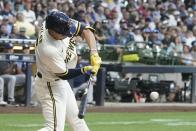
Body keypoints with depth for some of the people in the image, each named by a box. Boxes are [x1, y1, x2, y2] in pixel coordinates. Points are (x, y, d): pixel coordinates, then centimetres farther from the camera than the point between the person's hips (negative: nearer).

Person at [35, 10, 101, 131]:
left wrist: (94, 53, -17)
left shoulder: (61, 23, -18)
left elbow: (84, 30, -7)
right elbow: (64, 74, -22)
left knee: (75, 117, 22)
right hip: (50, 86, -9)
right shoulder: (48, 50, -37)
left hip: (61, 83, 9)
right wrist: (84, 71, -21)